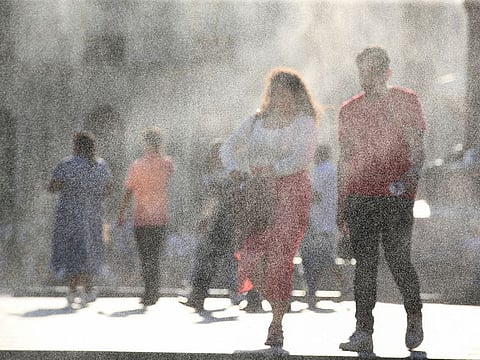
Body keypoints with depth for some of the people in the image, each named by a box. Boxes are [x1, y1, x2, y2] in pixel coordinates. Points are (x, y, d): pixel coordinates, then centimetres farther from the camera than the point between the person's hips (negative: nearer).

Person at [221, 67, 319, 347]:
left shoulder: (303, 122, 2)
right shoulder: (257, 121, 17)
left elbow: (303, 157, -11)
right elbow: (229, 147, 14)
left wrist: (275, 168, -27)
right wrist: (235, 168, -8)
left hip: (291, 190, -4)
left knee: (280, 255, -11)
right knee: (249, 248, -10)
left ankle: (276, 326, -5)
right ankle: (277, 301, 18)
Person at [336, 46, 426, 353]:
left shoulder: (406, 102, 4)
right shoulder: (349, 110, 15)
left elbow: (417, 149, -2)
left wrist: (410, 178, -22)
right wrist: (341, 205, 16)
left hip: (396, 197, -3)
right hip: (359, 195, 3)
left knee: (398, 260, -7)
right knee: (364, 264, 0)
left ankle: (414, 318, 17)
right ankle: (363, 333, 0)